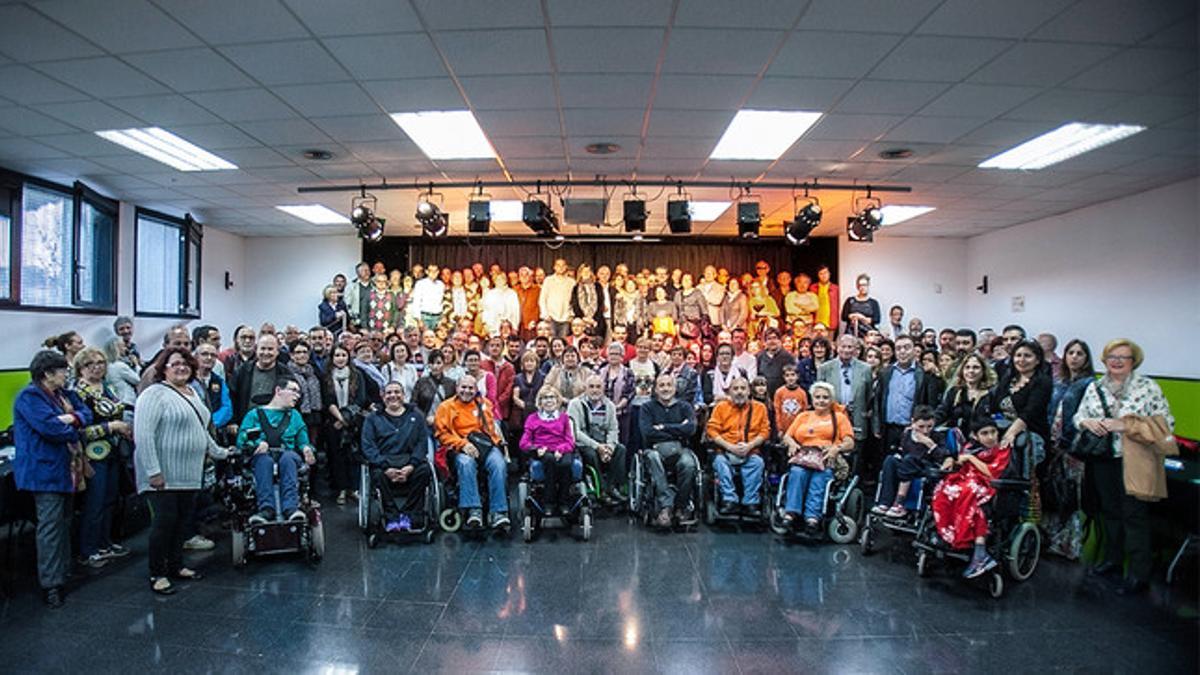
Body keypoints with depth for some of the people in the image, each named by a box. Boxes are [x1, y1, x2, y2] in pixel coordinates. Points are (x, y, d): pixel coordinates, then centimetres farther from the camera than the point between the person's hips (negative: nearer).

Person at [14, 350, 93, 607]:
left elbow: (86, 413, 9)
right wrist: (73, 429, -5)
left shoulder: (64, 394, 15)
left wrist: (72, 418, -12)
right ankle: (50, 584, -3)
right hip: (45, 472, -9)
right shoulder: (30, 396, -12)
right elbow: (50, 427, -23)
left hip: (66, 470, 9)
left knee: (64, 523, 16)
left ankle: (63, 573, 28)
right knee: (50, 526, -8)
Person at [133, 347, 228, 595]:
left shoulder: (193, 393, 16)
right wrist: (153, 471, -22)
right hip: (164, 476, -7)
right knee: (165, 521, -3)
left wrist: (218, 452, 26)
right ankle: (157, 574, 10)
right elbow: (142, 434, -18)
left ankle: (176, 566, 25)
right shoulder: (155, 394, -11)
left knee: (183, 522, 12)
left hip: (189, 475, 7)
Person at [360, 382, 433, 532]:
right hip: (383, 461, 0)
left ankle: (409, 514, -21)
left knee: (424, 469, -32)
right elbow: (368, 447, 4)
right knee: (379, 473, -34)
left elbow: (422, 443, 7)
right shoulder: (373, 419, 18)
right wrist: (386, 468, -15)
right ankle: (391, 516, -22)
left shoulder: (416, 416, 20)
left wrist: (411, 466, -13)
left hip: (410, 459, 0)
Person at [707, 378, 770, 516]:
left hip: (750, 452, 0)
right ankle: (729, 500, -29)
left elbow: (765, 431, 6)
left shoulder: (759, 407, 14)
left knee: (757, 462, -31)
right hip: (725, 450, 0)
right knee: (720, 461, -32)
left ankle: (751, 503, -24)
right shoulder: (721, 406, 11)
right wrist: (730, 447, -11)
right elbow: (712, 430, 1)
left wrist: (750, 445, -11)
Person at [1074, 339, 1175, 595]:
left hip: (1133, 461, -4)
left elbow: (1166, 422, -7)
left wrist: (1127, 425, -17)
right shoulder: (1094, 387, 10)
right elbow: (1078, 417, 14)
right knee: (1109, 511, 15)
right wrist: (1088, 422, -10)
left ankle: (1139, 573, 4)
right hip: (1103, 460, 5)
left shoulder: (1148, 387, -3)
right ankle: (1112, 559, 29)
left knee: (1134, 515, -3)